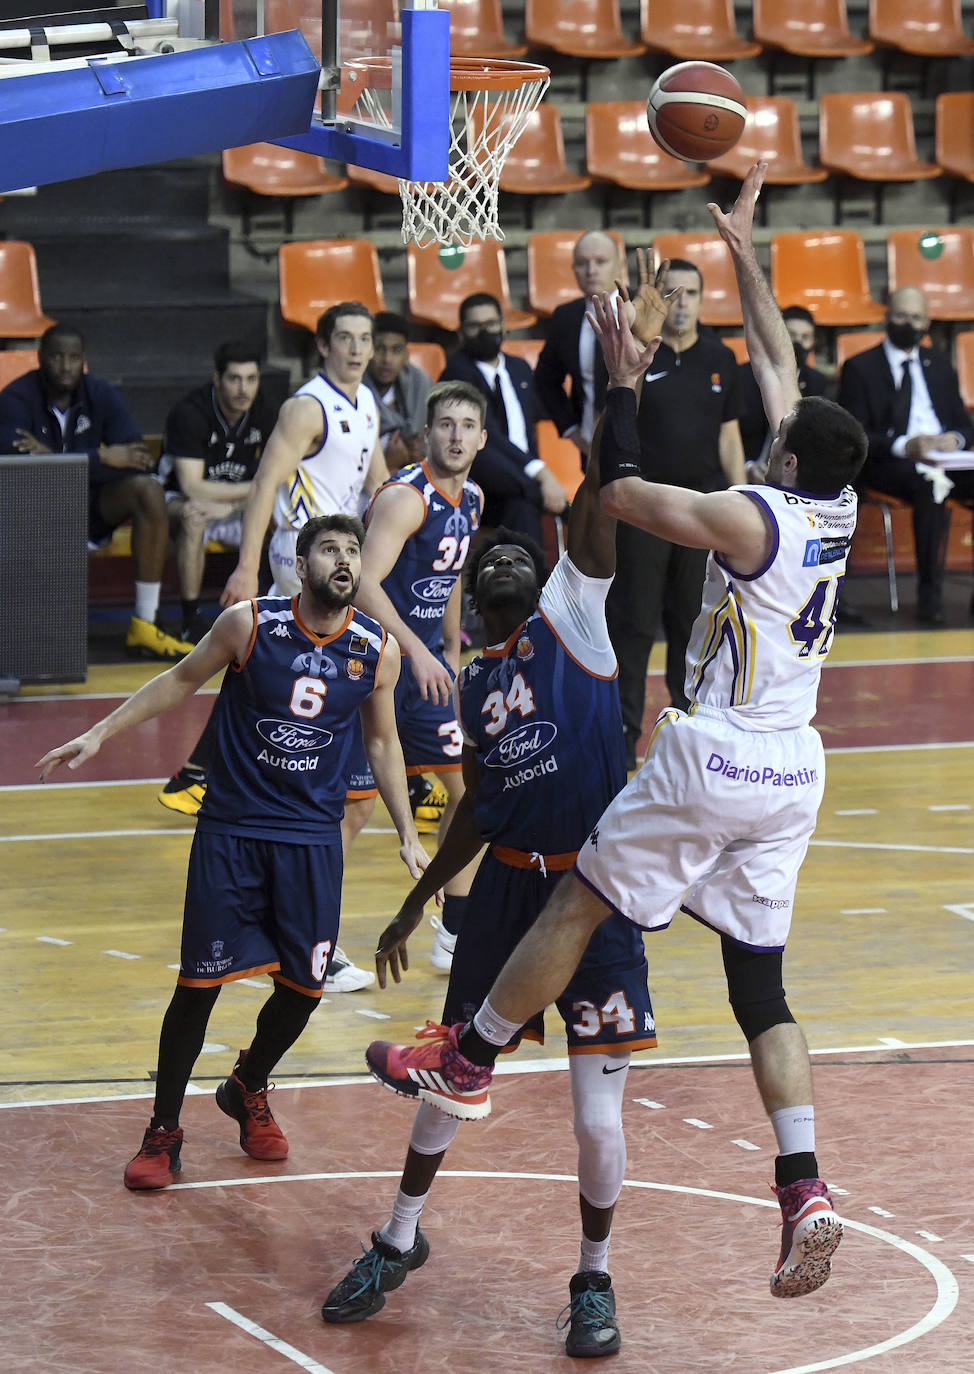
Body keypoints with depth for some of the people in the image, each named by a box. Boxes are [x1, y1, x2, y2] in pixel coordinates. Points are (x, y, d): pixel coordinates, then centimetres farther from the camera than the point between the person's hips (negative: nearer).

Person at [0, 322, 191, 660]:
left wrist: (54, 458, -22)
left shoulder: (100, 394, -1)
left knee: (148, 490, -22)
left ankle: (144, 626, -22)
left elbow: (138, 461, -12)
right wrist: (103, 458, -26)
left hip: (91, 509, 4)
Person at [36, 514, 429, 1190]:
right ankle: (163, 1130, 12)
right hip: (231, 830, -2)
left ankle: (248, 1089, 36)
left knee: (304, 987, 5)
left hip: (314, 839, 2)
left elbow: (382, 741, 11)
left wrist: (408, 836, 11)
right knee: (201, 982, -3)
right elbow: (182, 680, 4)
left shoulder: (379, 650, -5)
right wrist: (100, 734, 1)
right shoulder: (249, 622, -12)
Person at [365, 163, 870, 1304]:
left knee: (576, 908, 11)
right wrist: (743, 251, 21)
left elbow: (621, 491, -13)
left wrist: (623, 385, -2)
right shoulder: (837, 508, 5)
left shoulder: (753, 518, -15)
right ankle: (805, 1195, -7)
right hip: (792, 774, 7)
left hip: (712, 760, -7)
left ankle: (467, 1063, 23)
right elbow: (776, 363, 15)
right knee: (760, 986, 6)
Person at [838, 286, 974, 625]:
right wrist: (904, 446, -19)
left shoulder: (939, 364, 23)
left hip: (944, 455, 5)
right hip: (888, 465, -5)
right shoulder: (860, 368, 7)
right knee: (929, 485, -38)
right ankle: (929, 594, -34)